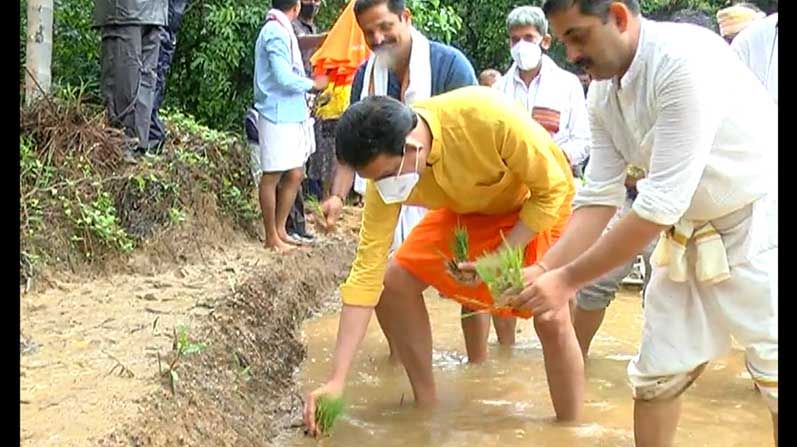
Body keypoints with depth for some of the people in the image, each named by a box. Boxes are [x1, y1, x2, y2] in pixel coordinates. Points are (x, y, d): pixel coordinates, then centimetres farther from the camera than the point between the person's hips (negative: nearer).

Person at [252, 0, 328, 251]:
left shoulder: (281, 31, 15)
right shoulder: (276, 33, -15)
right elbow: (284, 78, -20)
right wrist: (313, 84, -6)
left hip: (291, 115, 9)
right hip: (278, 116, -9)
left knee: (295, 174, 12)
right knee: (272, 176, 0)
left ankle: (280, 230, 21)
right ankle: (271, 237, 8)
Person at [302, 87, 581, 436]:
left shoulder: (490, 118, -41)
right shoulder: (387, 166, -25)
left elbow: (554, 187, -24)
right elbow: (367, 270, -23)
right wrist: (337, 380, -25)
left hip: (539, 204, -4)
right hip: (468, 209, 5)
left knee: (552, 320, -21)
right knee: (393, 283, -7)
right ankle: (426, 407, 10)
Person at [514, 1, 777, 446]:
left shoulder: (687, 60, -28)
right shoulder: (602, 95, -2)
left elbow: (661, 204, -30)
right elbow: (600, 196, -2)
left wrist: (569, 279, -26)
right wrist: (545, 269, -15)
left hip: (759, 224, -7)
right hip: (690, 231, 8)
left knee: (772, 376, -5)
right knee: (656, 373, 9)